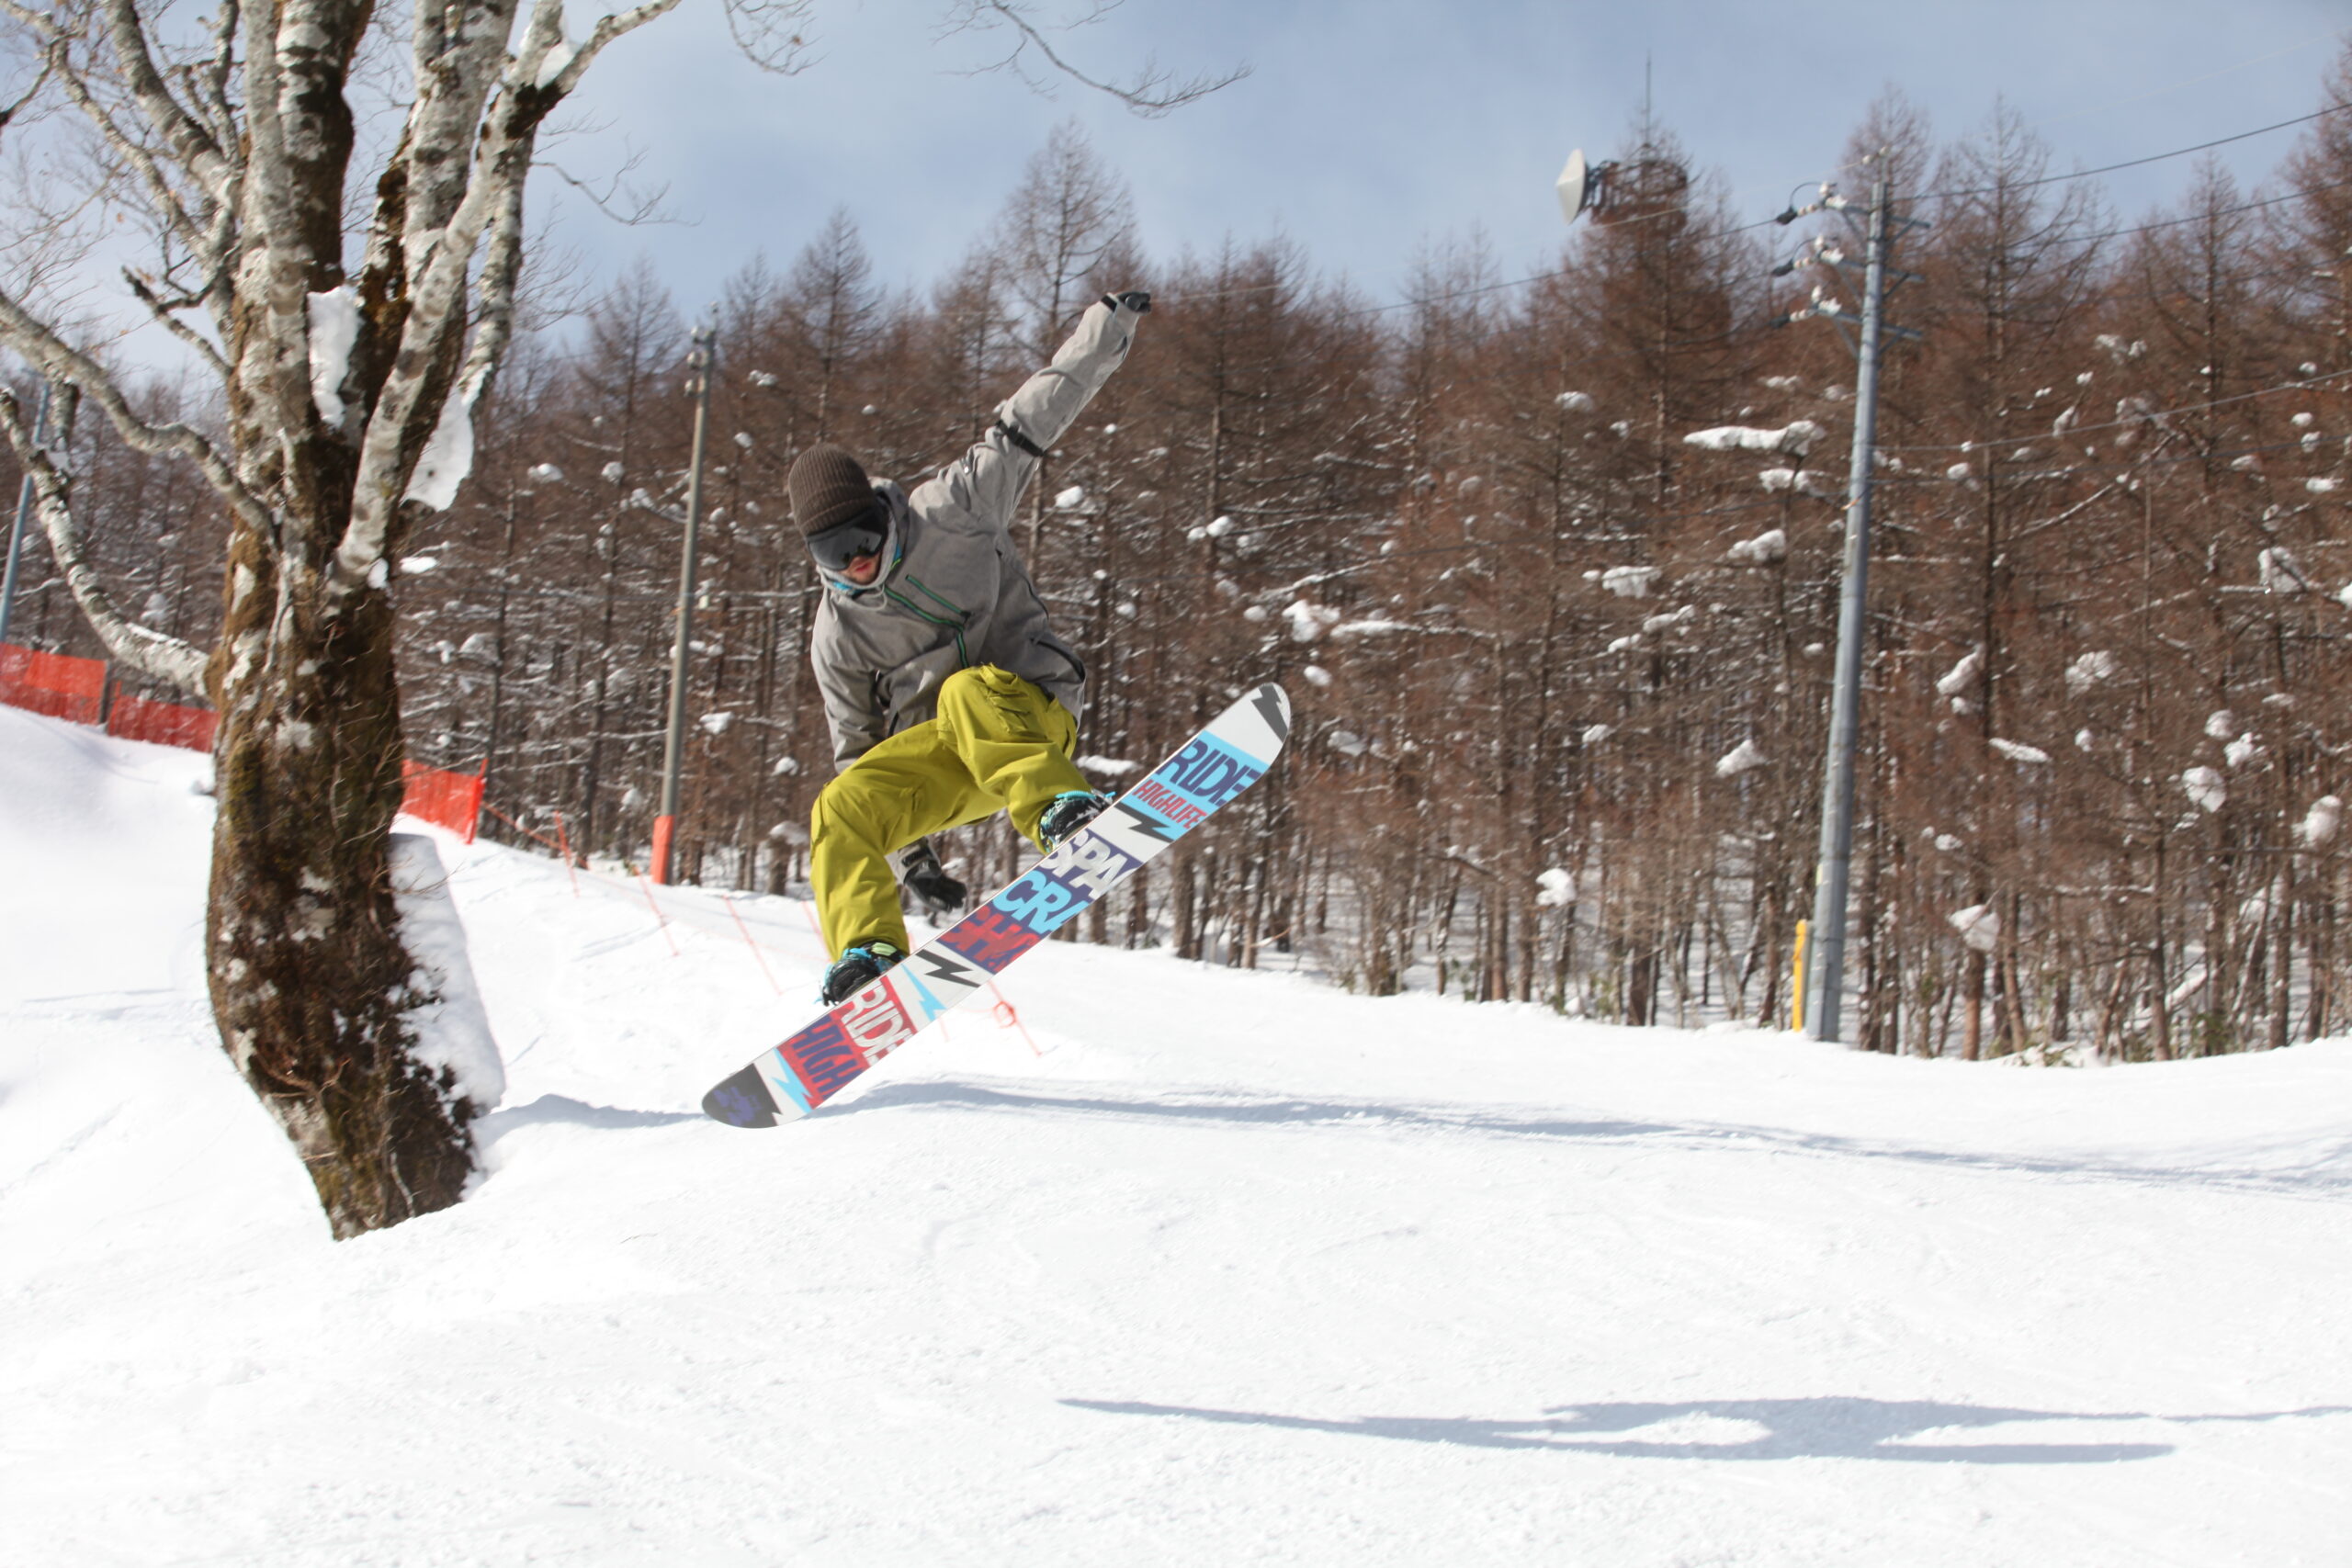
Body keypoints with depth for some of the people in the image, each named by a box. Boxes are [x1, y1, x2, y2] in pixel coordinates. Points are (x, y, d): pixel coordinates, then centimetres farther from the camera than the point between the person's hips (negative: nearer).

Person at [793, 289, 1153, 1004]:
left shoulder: (953, 510, -8)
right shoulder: (836, 636, 0)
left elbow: (1030, 421, -3)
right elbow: (859, 748, 9)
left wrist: (1109, 324, 0)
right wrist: (911, 850, 7)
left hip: (1028, 710, -4)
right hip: (942, 754, 4)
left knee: (966, 694, -37)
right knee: (839, 812, -19)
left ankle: (1064, 810, -52)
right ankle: (867, 950, -20)